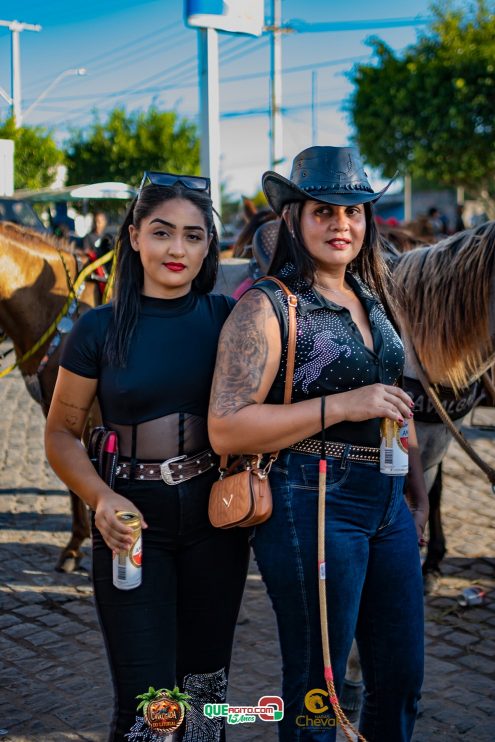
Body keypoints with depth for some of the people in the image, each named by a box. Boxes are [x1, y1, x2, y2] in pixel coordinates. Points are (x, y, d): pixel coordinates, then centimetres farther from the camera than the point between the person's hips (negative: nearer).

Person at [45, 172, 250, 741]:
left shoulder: (226, 318, 0)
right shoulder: (101, 329, -5)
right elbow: (61, 433, -1)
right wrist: (100, 498, -18)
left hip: (215, 517, 2)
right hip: (133, 523, -2)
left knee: (205, 683, 16)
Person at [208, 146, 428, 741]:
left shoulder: (372, 300, 12)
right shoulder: (266, 307, -12)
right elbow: (225, 430, -19)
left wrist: (418, 493, 22)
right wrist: (342, 406, -22)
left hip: (388, 508, 7)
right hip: (313, 508, -7)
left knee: (401, 681, 18)